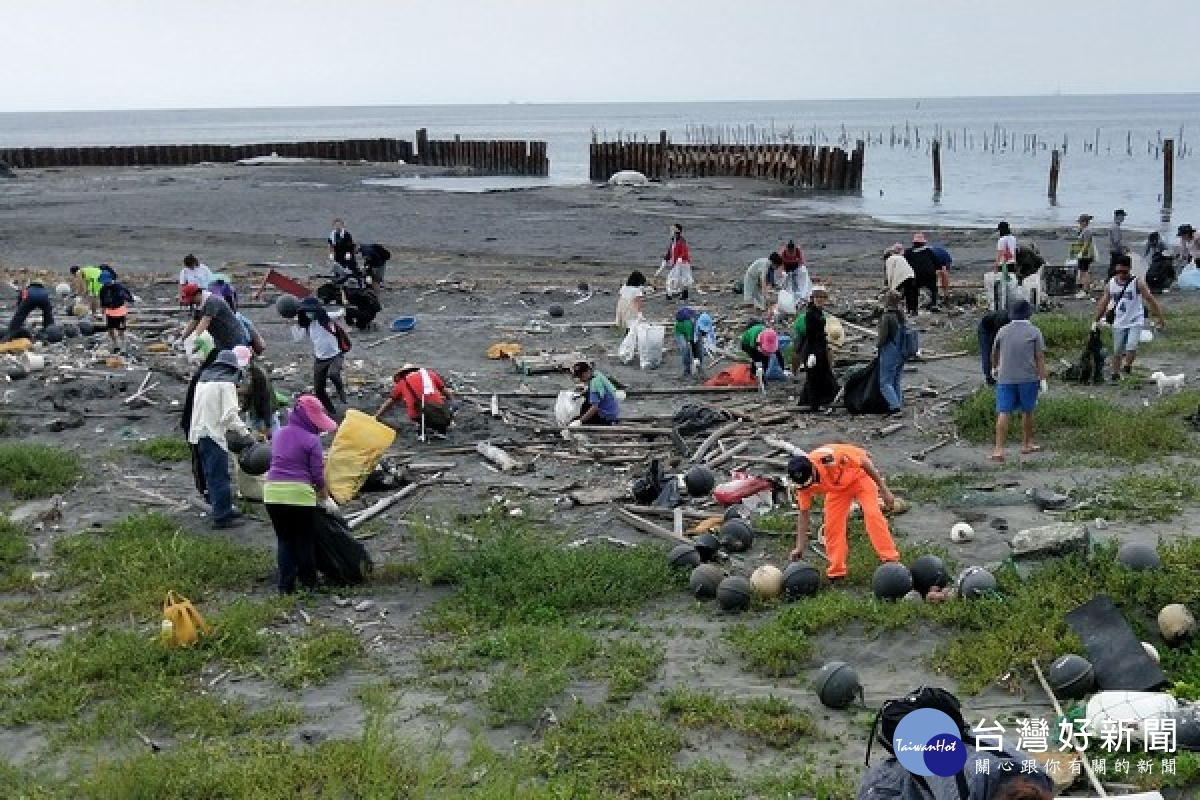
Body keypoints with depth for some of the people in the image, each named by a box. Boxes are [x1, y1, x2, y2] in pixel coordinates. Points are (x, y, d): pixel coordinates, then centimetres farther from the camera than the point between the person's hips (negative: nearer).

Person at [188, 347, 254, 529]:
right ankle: (222, 516, -3)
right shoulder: (227, 382, -10)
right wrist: (244, 431, -8)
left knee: (212, 475, 15)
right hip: (214, 433, -9)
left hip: (199, 432, 9)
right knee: (219, 475, -4)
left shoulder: (204, 377, 15)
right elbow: (230, 413, -17)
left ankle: (223, 510, 24)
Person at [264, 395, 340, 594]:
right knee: (305, 540, 9)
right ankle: (309, 584, 16)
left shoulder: (279, 435, 12)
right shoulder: (311, 440, -7)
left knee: (284, 539, 13)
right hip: (299, 494, -5)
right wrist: (325, 499, 9)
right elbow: (318, 475, -5)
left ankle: (286, 585, 11)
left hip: (272, 490, 5)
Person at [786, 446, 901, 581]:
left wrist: (884, 490, -21)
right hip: (837, 487, 4)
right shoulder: (803, 481, -25)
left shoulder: (828, 457, -41)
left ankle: (891, 560, -20)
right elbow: (804, 513, -11)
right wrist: (800, 547, -16)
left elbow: (865, 462, -26)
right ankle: (836, 570, 3)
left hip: (859, 475, -4)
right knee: (832, 525, -6)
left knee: (872, 514, -21)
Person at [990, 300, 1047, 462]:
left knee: (1003, 413, -4)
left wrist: (994, 368, 37)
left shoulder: (1003, 331, 6)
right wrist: (1042, 379, -5)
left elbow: (994, 352, 20)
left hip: (1005, 378, 1)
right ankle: (1026, 444, 28)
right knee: (1027, 412, 16)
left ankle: (999, 449, -13)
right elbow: (1040, 357, -7)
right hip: (1028, 378, -1)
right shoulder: (1034, 332, -2)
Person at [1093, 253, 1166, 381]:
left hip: (1135, 321, -3)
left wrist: (1160, 318, -5)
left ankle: (1127, 366, 2)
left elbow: (1150, 300, -6)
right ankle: (1115, 373, 21)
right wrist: (1097, 321, 5)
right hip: (1119, 322, 3)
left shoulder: (1137, 283, -9)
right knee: (1117, 351, 9)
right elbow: (1103, 303, 8)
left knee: (1131, 347, -21)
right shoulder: (1110, 284, 1)